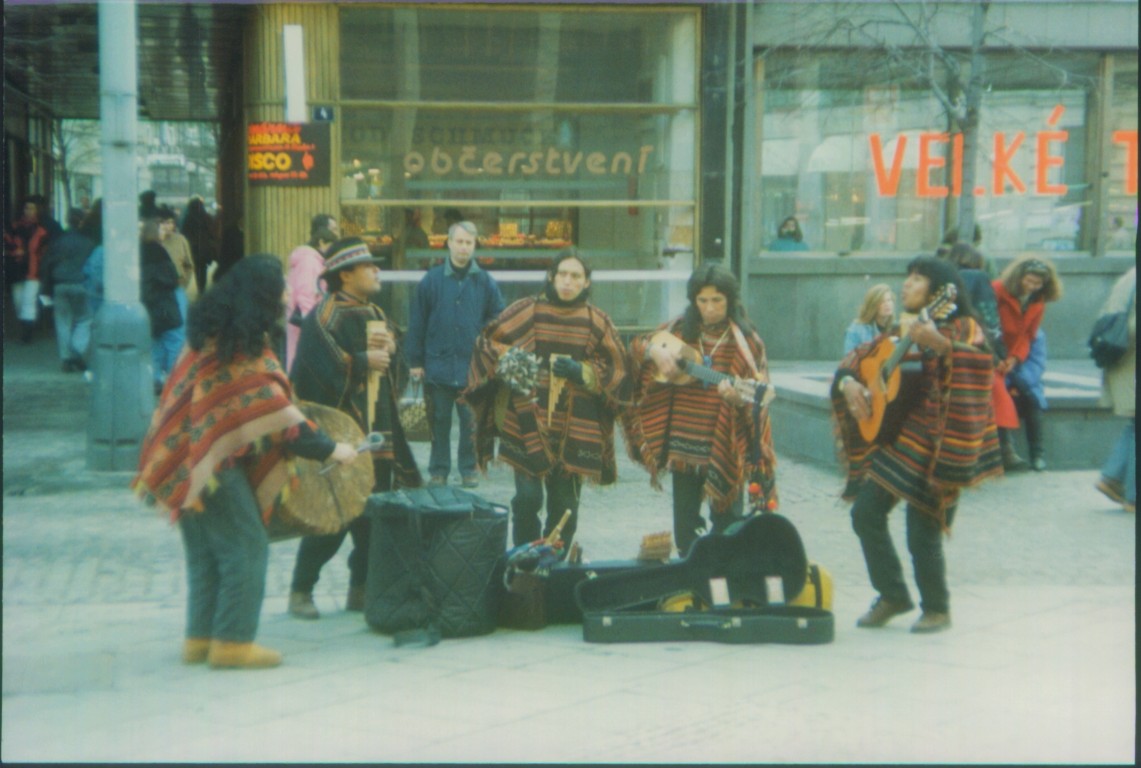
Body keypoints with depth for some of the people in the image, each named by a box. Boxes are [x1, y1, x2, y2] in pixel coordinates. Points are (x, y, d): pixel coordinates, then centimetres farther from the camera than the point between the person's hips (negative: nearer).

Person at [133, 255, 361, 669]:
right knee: (246, 547, -1)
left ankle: (200, 637, 19)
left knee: (206, 550, 14)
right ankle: (232, 641, 1)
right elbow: (280, 421, -19)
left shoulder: (209, 332, 6)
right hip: (216, 463, -9)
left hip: (184, 461, 9)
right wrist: (331, 450, -13)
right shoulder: (247, 354, -19)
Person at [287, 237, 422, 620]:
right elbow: (322, 366, -21)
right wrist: (363, 361, -11)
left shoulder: (375, 315, 17)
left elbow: (393, 371, 20)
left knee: (373, 514, 6)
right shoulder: (325, 315, -8)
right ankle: (301, 591, 6)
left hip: (377, 432, 7)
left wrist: (389, 348, -1)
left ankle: (361, 590, 16)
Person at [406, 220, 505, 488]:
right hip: (438, 365, 0)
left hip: (474, 367, 0)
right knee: (439, 421, 7)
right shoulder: (431, 280, 0)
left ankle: (469, 469, 19)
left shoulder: (485, 283, 2)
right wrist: (415, 361, 0)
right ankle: (438, 470, 17)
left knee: (471, 421, 6)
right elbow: (417, 323, 2)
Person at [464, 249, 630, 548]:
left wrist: (582, 371, -9)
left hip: (575, 430, 1)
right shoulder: (528, 311, 2)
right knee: (528, 497, -8)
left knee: (564, 504, 5)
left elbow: (617, 370, 7)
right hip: (529, 422, -1)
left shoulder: (597, 321, 5)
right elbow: (488, 343, 8)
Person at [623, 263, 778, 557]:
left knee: (727, 524, 1)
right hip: (683, 444, 4)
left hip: (725, 448, -3)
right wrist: (654, 351, -9)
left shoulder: (745, 341, -6)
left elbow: (758, 397, -9)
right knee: (685, 523, 12)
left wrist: (738, 399, -31)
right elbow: (636, 348, 12)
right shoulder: (680, 329, 4)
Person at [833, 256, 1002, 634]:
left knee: (922, 532, -8)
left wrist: (940, 345, -38)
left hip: (936, 443, -7)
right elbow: (856, 357, 20)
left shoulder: (961, 328, -5)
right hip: (895, 433, 8)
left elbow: (981, 365, -24)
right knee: (865, 513, 3)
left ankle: (937, 609, 12)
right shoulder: (903, 331, 15)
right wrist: (848, 383, -1)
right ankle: (893, 595, 18)